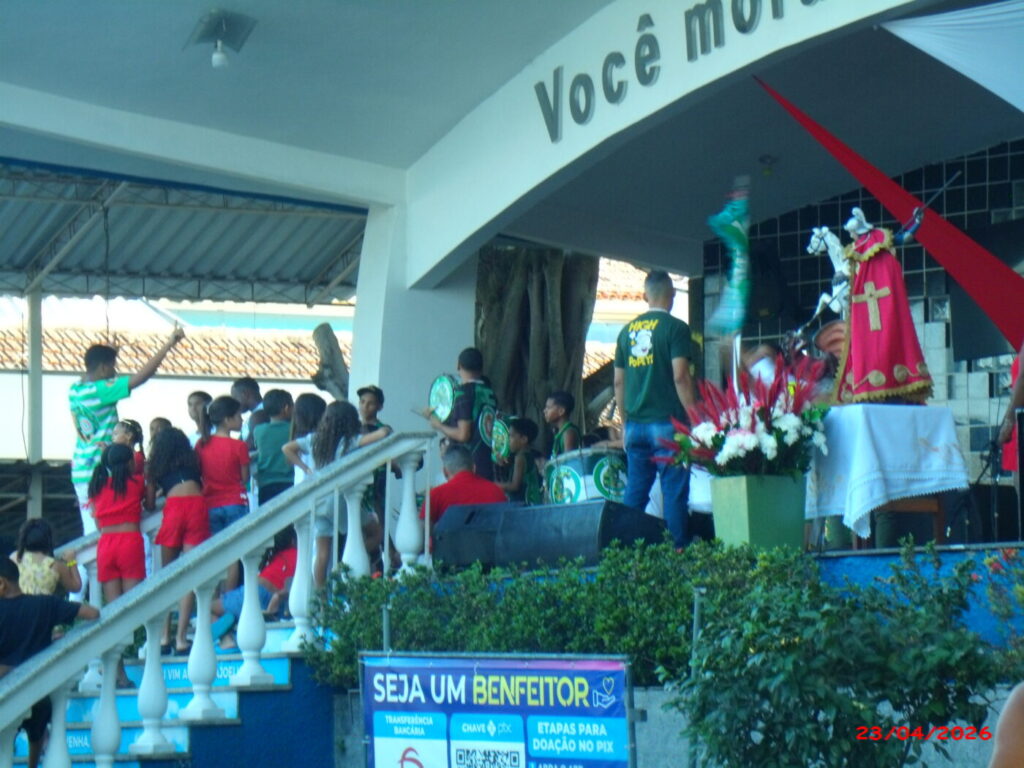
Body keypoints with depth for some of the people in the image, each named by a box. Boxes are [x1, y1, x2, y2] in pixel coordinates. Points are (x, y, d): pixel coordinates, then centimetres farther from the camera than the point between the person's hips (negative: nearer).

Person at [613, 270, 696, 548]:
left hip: (635, 424, 5)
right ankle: (678, 550, -5)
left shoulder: (627, 330, 11)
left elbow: (618, 382, 14)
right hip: (668, 423, -5)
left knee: (635, 493, 8)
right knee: (674, 491, -3)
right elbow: (680, 377, -13)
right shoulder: (675, 328, -6)